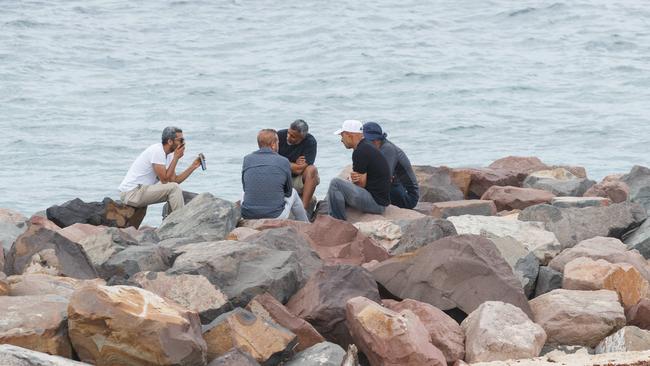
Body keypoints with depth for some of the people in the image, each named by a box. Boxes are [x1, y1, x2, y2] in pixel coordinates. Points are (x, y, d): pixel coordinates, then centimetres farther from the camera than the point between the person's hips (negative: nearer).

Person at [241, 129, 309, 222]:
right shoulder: (284, 162, -4)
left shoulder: (247, 159, 1)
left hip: (248, 217, 2)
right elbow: (288, 192, 11)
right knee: (293, 193, 30)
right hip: (276, 217, -2)